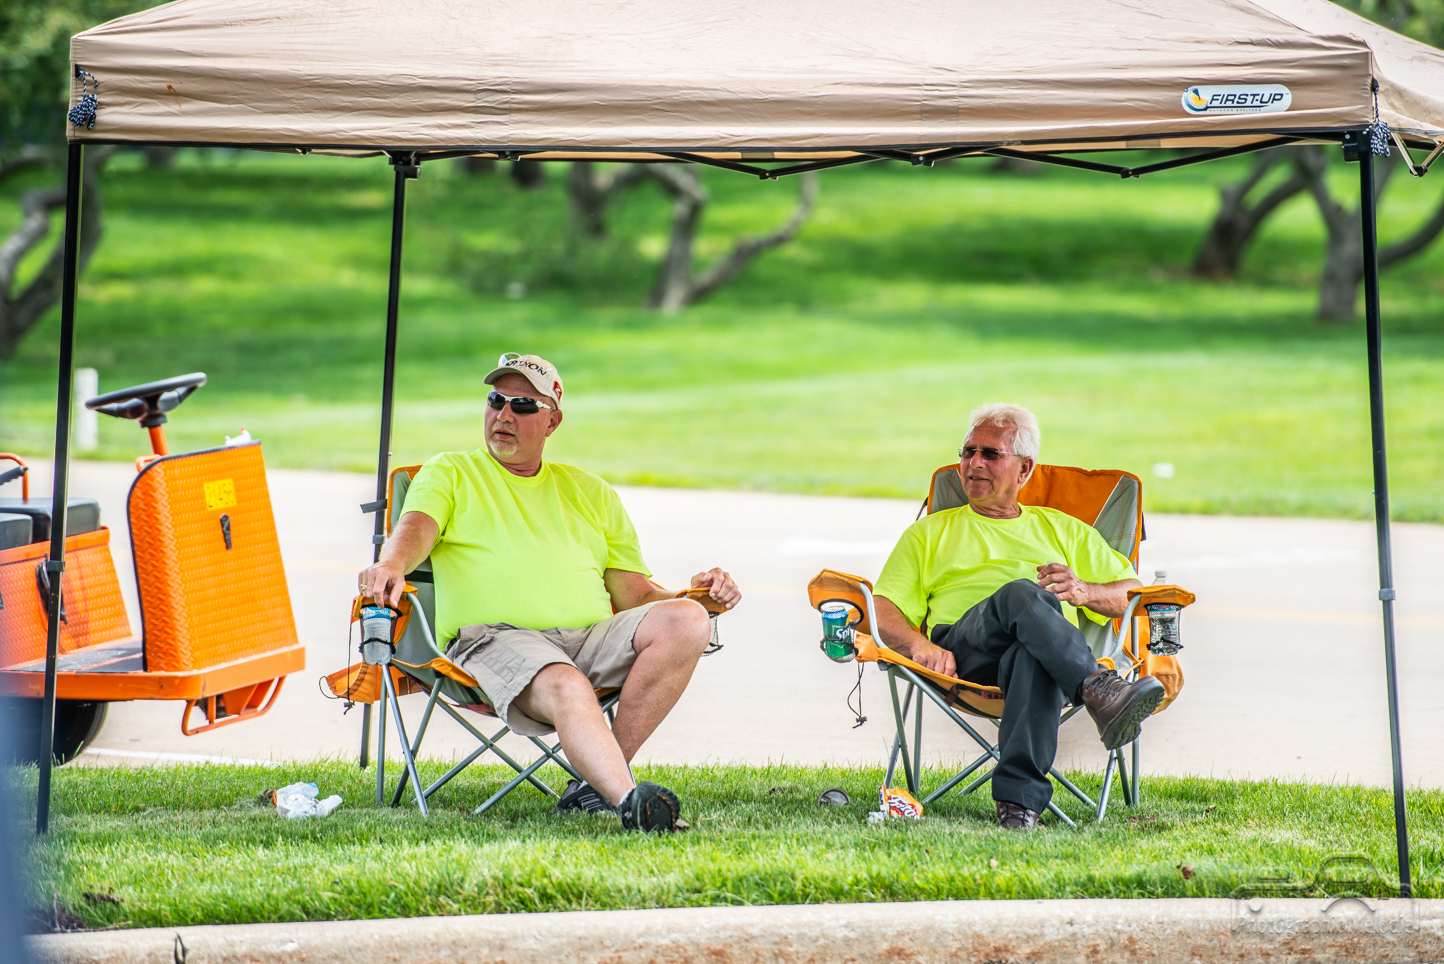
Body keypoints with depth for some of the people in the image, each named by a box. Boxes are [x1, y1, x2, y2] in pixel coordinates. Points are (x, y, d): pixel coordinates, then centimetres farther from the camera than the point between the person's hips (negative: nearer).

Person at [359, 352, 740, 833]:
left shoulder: (591, 492, 27)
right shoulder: (450, 474, 18)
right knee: (566, 688, -37)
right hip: (497, 636, -4)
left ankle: (599, 784, -26)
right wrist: (392, 564, -28)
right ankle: (628, 800, -57)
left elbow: (635, 595, 24)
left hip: (593, 637, 4)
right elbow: (417, 527, -4)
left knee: (686, 621, -24)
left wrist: (700, 594, 4)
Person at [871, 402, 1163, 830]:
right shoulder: (930, 533, 32)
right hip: (963, 655, 0)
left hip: (1046, 647, 1)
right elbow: (884, 608, 16)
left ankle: (1019, 800, -54)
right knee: (1022, 594, -36)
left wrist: (1084, 591, 2)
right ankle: (1100, 690, -58)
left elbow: (1134, 594, 25)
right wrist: (920, 645, -7)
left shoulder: (1064, 530, 35)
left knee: (1033, 659, -42)